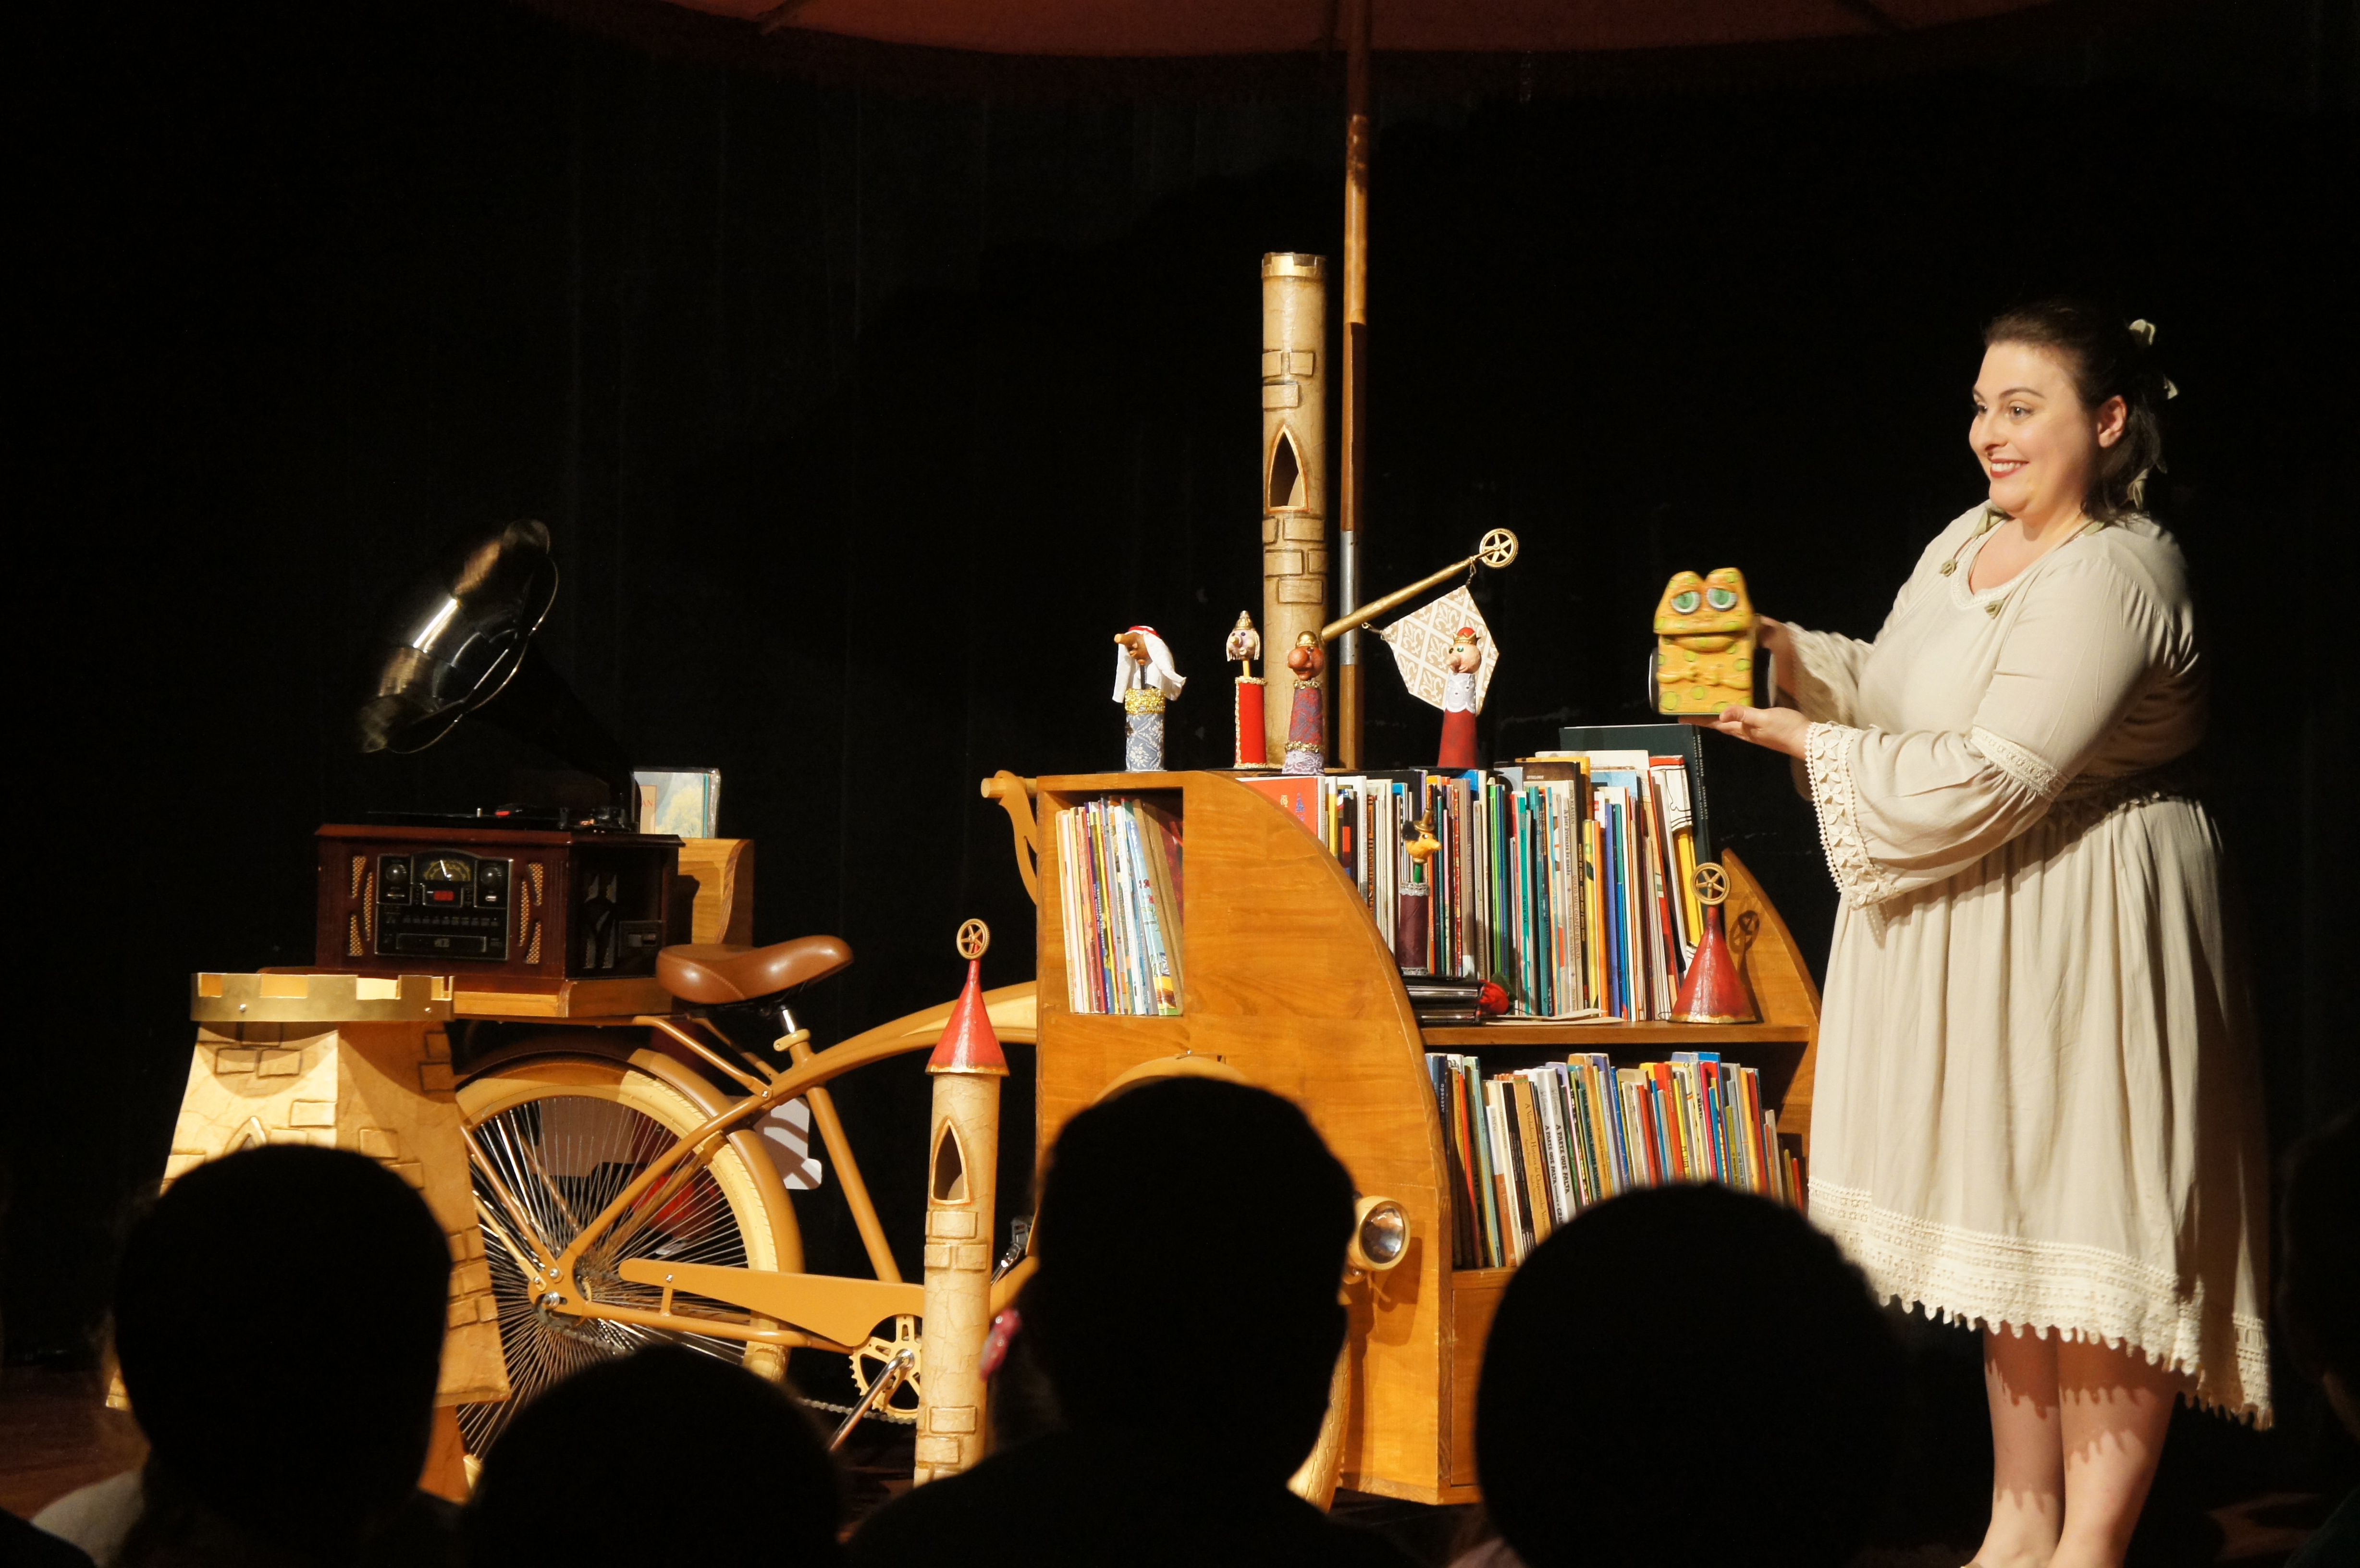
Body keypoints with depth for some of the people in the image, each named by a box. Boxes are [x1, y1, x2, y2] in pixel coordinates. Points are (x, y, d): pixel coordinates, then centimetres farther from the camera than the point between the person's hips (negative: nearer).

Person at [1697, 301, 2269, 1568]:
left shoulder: (2111, 578, -21)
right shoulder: (1968, 541, 9)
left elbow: (1986, 783, -24)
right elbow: (1895, 690, 19)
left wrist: (1813, 744, -14)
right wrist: (1780, 652, 2)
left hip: (2087, 935, -10)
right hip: (1975, 938, 10)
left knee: (2095, 1231, -3)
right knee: (2005, 1223, 15)